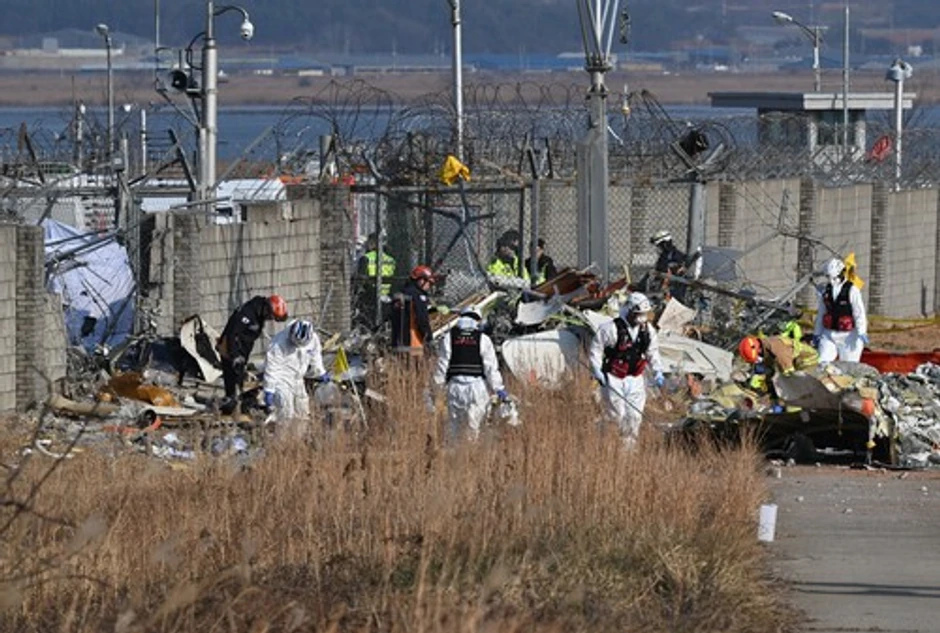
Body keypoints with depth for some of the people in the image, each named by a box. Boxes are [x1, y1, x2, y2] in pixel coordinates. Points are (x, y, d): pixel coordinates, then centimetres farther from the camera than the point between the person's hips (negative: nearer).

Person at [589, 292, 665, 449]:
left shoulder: (648, 331, 3)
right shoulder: (611, 329, -15)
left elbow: (653, 352, 17)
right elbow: (596, 348, -9)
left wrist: (658, 372, 6)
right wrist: (597, 371, -16)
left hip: (635, 380, 5)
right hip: (613, 380, -5)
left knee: (635, 416, 1)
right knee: (616, 415, -6)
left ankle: (629, 446, 14)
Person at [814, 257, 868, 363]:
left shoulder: (852, 290, -8)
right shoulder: (826, 290, 8)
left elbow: (859, 313, -12)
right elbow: (821, 313, 16)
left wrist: (862, 333, -20)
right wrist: (816, 333, 19)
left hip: (848, 335, -5)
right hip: (829, 334, 5)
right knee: (822, 362, -6)